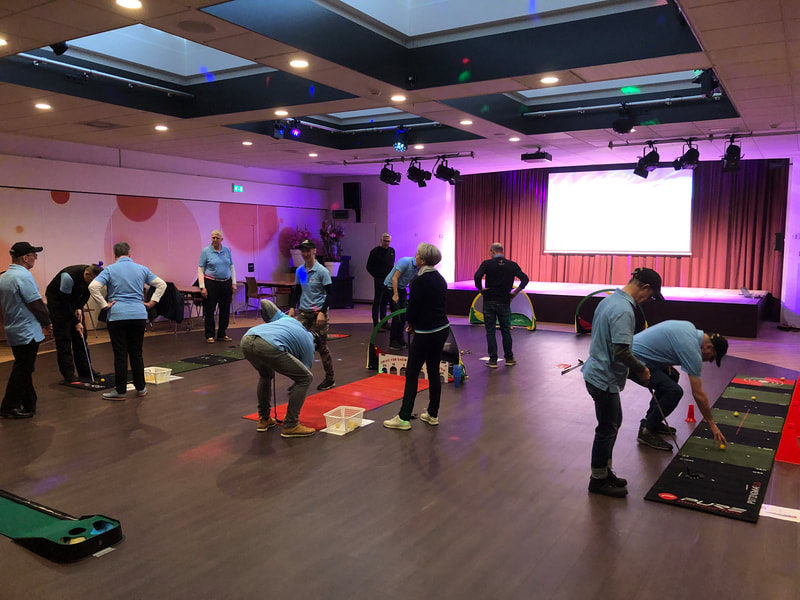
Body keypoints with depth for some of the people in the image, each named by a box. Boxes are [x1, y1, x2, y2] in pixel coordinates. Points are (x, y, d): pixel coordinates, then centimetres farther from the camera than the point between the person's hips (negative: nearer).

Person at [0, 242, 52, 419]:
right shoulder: (24, 276, -18)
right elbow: (36, 304, -18)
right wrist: (47, 323, -4)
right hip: (28, 332, -9)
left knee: (23, 369, 16)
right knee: (23, 370, -2)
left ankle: (29, 404, 24)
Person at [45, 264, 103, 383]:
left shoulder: (92, 277, -17)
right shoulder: (69, 276, -36)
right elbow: (64, 302, -28)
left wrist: (79, 308, -17)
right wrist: (76, 322, -26)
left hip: (74, 300, 6)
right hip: (57, 299, -6)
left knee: (80, 335, 3)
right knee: (63, 337, -8)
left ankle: (84, 370, 7)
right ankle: (68, 374, -5)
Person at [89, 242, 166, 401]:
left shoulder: (110, 269, -1)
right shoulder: (142, 269, 8)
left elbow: (93, 286, -14)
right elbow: (161, 284, 11)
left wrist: (104, 305, -6)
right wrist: (152, 302, 10)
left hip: (118, 316, -3)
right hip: (139, 315, 3)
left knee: (120, 354, 1)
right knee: (137, 353, 11)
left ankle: (120, 391, 5)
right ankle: (140, 388, 16)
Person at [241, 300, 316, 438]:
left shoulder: (287, 319, 37)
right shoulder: (309, 348, 26)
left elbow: (264, 302, 34)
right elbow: (300, 379, 30)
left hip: (246, 340, 7)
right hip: (268, 346, -6)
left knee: (265, 375, 35)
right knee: (305, 378, 10)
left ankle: (263, 419, 37)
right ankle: (290, 426, 11)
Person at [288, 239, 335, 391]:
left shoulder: (322, 271, -8)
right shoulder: (299, 271, 7)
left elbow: (329, 293, -9)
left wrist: (322, 312, -16)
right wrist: (292, 308, 6)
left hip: (318, 313, -5)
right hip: (303, 313, 5)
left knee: (322, 346, 1)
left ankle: (330, 379, 16)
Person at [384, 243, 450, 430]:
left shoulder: (419, 281, -17)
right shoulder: (440, 278, 9)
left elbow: (413, 307, -15)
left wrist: (411, 323, 7)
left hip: (426, 333, -8)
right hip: (442, 329, 8)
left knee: (412, 373, -1)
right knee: (433, 371, 15)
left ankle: (404, 418, 2)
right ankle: (432, 415, 22)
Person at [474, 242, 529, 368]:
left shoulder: (487, 264, -6)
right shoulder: (512, 265, 1)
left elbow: (477, 276, -21)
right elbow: (525, 279, -5)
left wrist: (480, 289, -6)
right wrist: (515, 292, 2)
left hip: (489, 301, -2)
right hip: (504, 302, 2)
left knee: (490, 331, 5)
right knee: (506, 330, 14)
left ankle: (493, 360, 7)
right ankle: (509, 358, 21)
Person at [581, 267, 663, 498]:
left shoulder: (610, 299, 7)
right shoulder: (624, 310, -25)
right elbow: (621, 351, -30)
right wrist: (641, 369, -13)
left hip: (598, 372, 10)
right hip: (605, 379, -10)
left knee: (613, 424, 21)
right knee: (607, 429, 5)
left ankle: (605, 470, 33)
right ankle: (598, 479, 20)